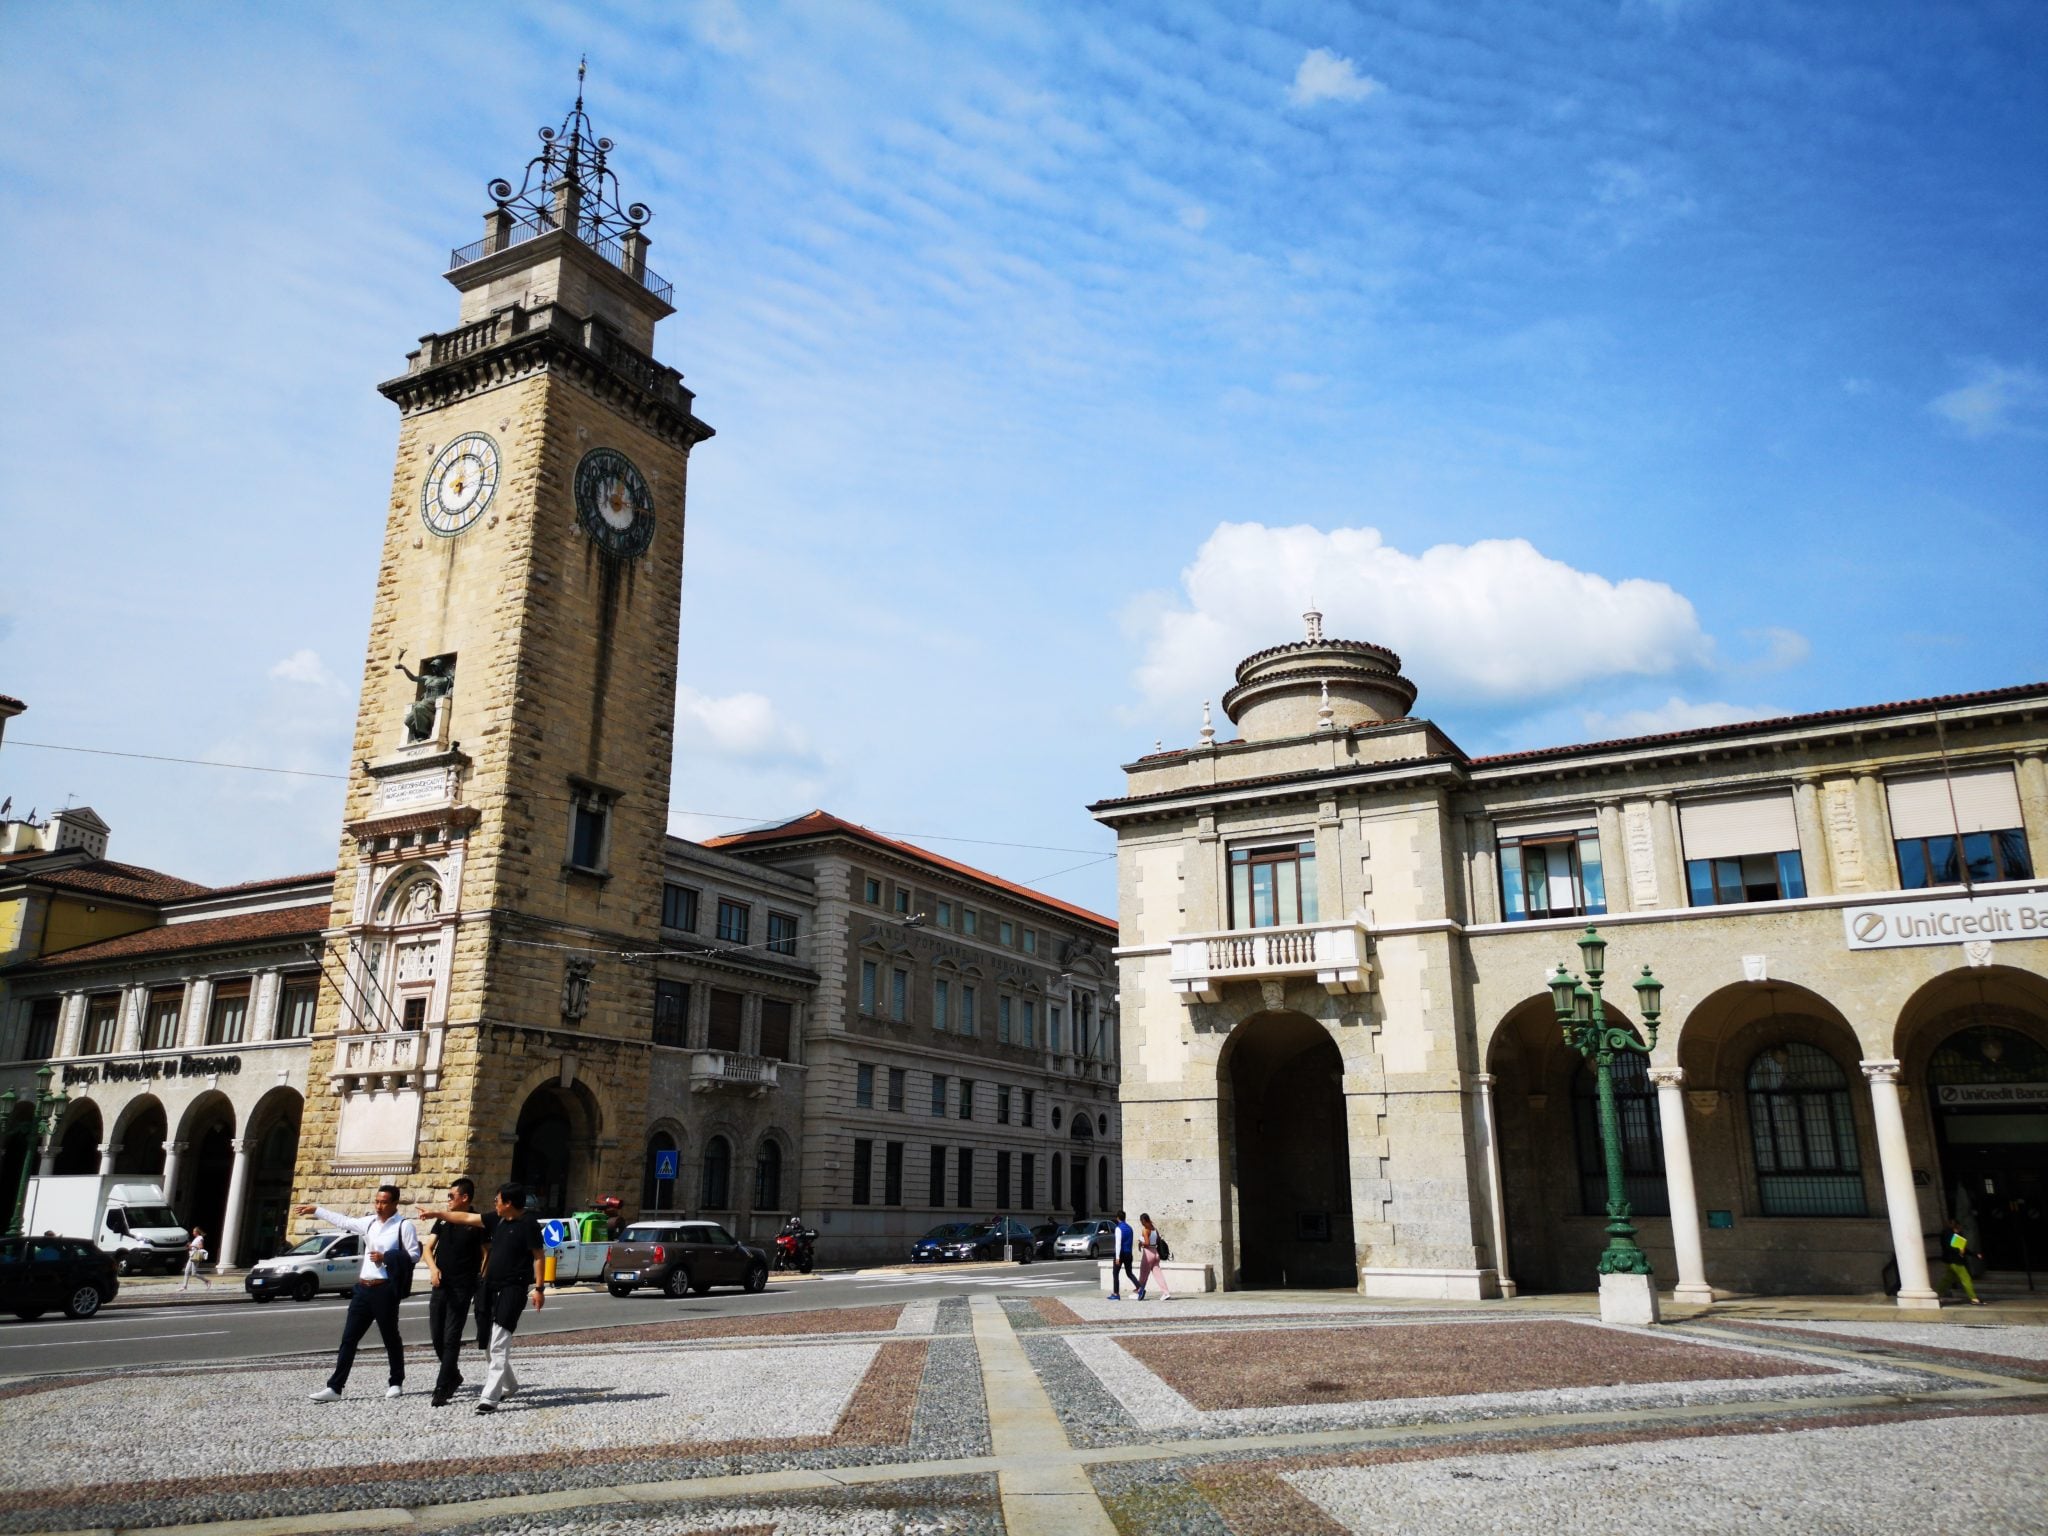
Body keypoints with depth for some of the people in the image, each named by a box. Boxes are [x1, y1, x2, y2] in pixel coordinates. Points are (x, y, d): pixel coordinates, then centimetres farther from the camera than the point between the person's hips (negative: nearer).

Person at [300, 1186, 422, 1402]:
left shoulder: (404, 1225, -8)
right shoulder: (370, 1222, 12)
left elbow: (414, 1255, -10)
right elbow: (343, 1221, 24)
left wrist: (386, 1258, -18)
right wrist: (316, 1210, 27)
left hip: (385, 1289, -6)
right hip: (363, 1287, 6)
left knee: (390, 1338, 6)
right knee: (349, 1338, 5)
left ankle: (396, 1383, 20)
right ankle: (334, 1388, 9)